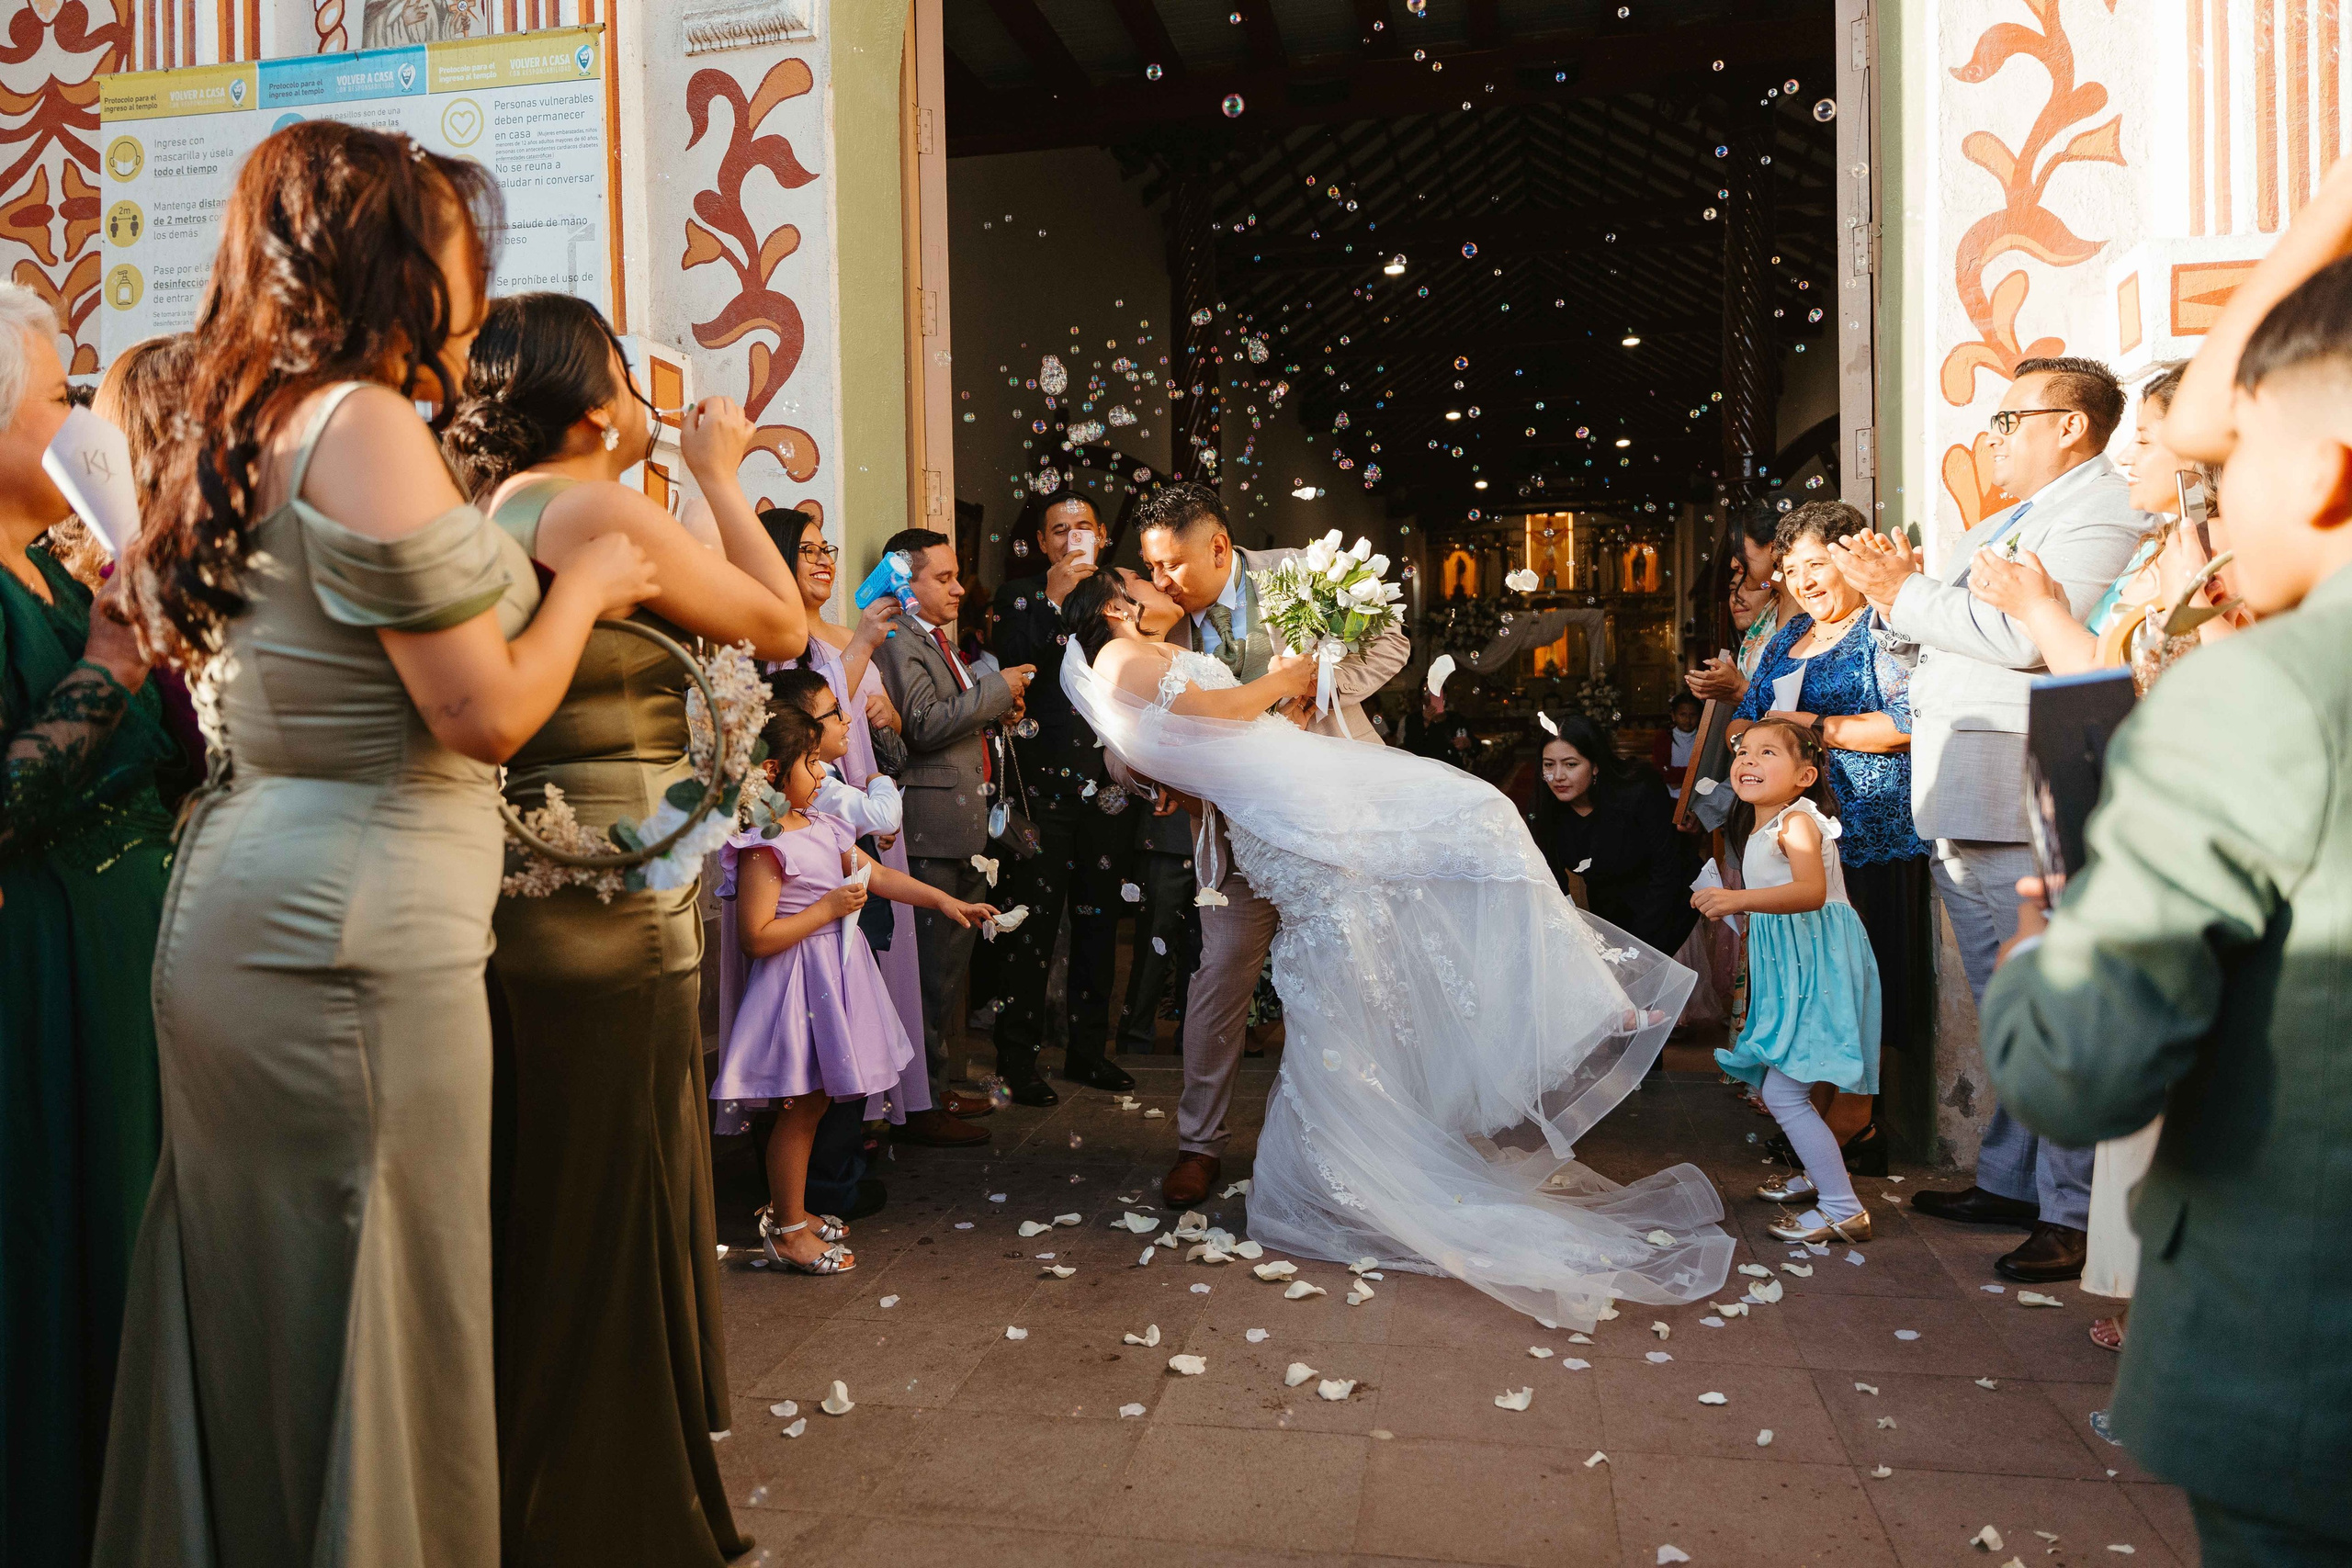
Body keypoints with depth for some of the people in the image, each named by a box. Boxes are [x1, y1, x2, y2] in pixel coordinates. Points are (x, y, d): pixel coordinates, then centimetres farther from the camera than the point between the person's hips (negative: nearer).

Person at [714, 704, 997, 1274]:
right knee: (800, 1106, 1)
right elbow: (756, 937, -22)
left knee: (814, 1101, 16)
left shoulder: (822, 827, 7)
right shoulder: (763, 848, -19)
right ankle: (786, 1230, 15)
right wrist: (828, 909, -20)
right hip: (800, 984, -9)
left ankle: (793, 1210, 30)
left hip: (834, 978, 9)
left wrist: (944, 901, 12)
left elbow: (877, 875, 14)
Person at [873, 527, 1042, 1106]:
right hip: (936, 828, -10)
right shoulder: (897, 641, -11)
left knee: (954, 961, 16)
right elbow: (924, 723, -23)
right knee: (933, 969, -4)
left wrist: (999, 706, 12)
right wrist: (997, 687, -15)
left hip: (969, 827, 10)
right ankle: (925, 1100, 6)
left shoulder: (939, 640, 22)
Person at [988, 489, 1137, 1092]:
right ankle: (1018, 1055, 8)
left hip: (1107, 784, 4)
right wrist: (1055, 597, -16)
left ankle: (1088, 1051, 21)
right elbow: (1009, 668, -14)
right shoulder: (1020, 596, 4)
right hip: (1043, 786, -4)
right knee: (1032, 920, -3)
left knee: (1099, 918, 10)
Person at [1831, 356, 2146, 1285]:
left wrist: (1904, 592, -12)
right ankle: (2011, 1181, 27)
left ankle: (2077, 1215, 5)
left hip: (2028, 816, -10)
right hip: (1960, 814, 10)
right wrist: (1899, 597, 9)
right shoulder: (2001, 526, 23)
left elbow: (2026, 635, -23)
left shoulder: (2103, 511, -8)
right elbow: (1948, 647, 26)